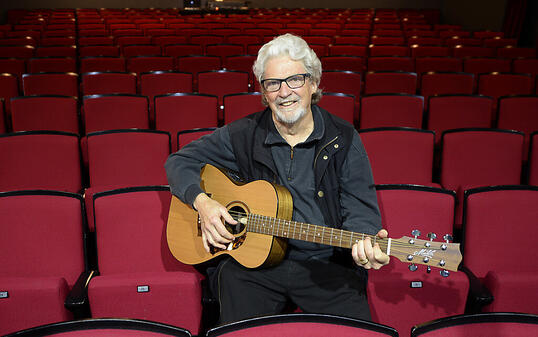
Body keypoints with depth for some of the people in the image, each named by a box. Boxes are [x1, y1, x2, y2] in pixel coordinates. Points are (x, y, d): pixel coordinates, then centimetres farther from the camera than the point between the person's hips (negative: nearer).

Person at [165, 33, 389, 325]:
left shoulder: (343, 140, 0)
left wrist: (365, 242, -26)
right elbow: (180, 161, 9)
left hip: (327, 264, 0)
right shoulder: (243, 135, 1)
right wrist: (202, 201, -10)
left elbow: (359, 210, -3)